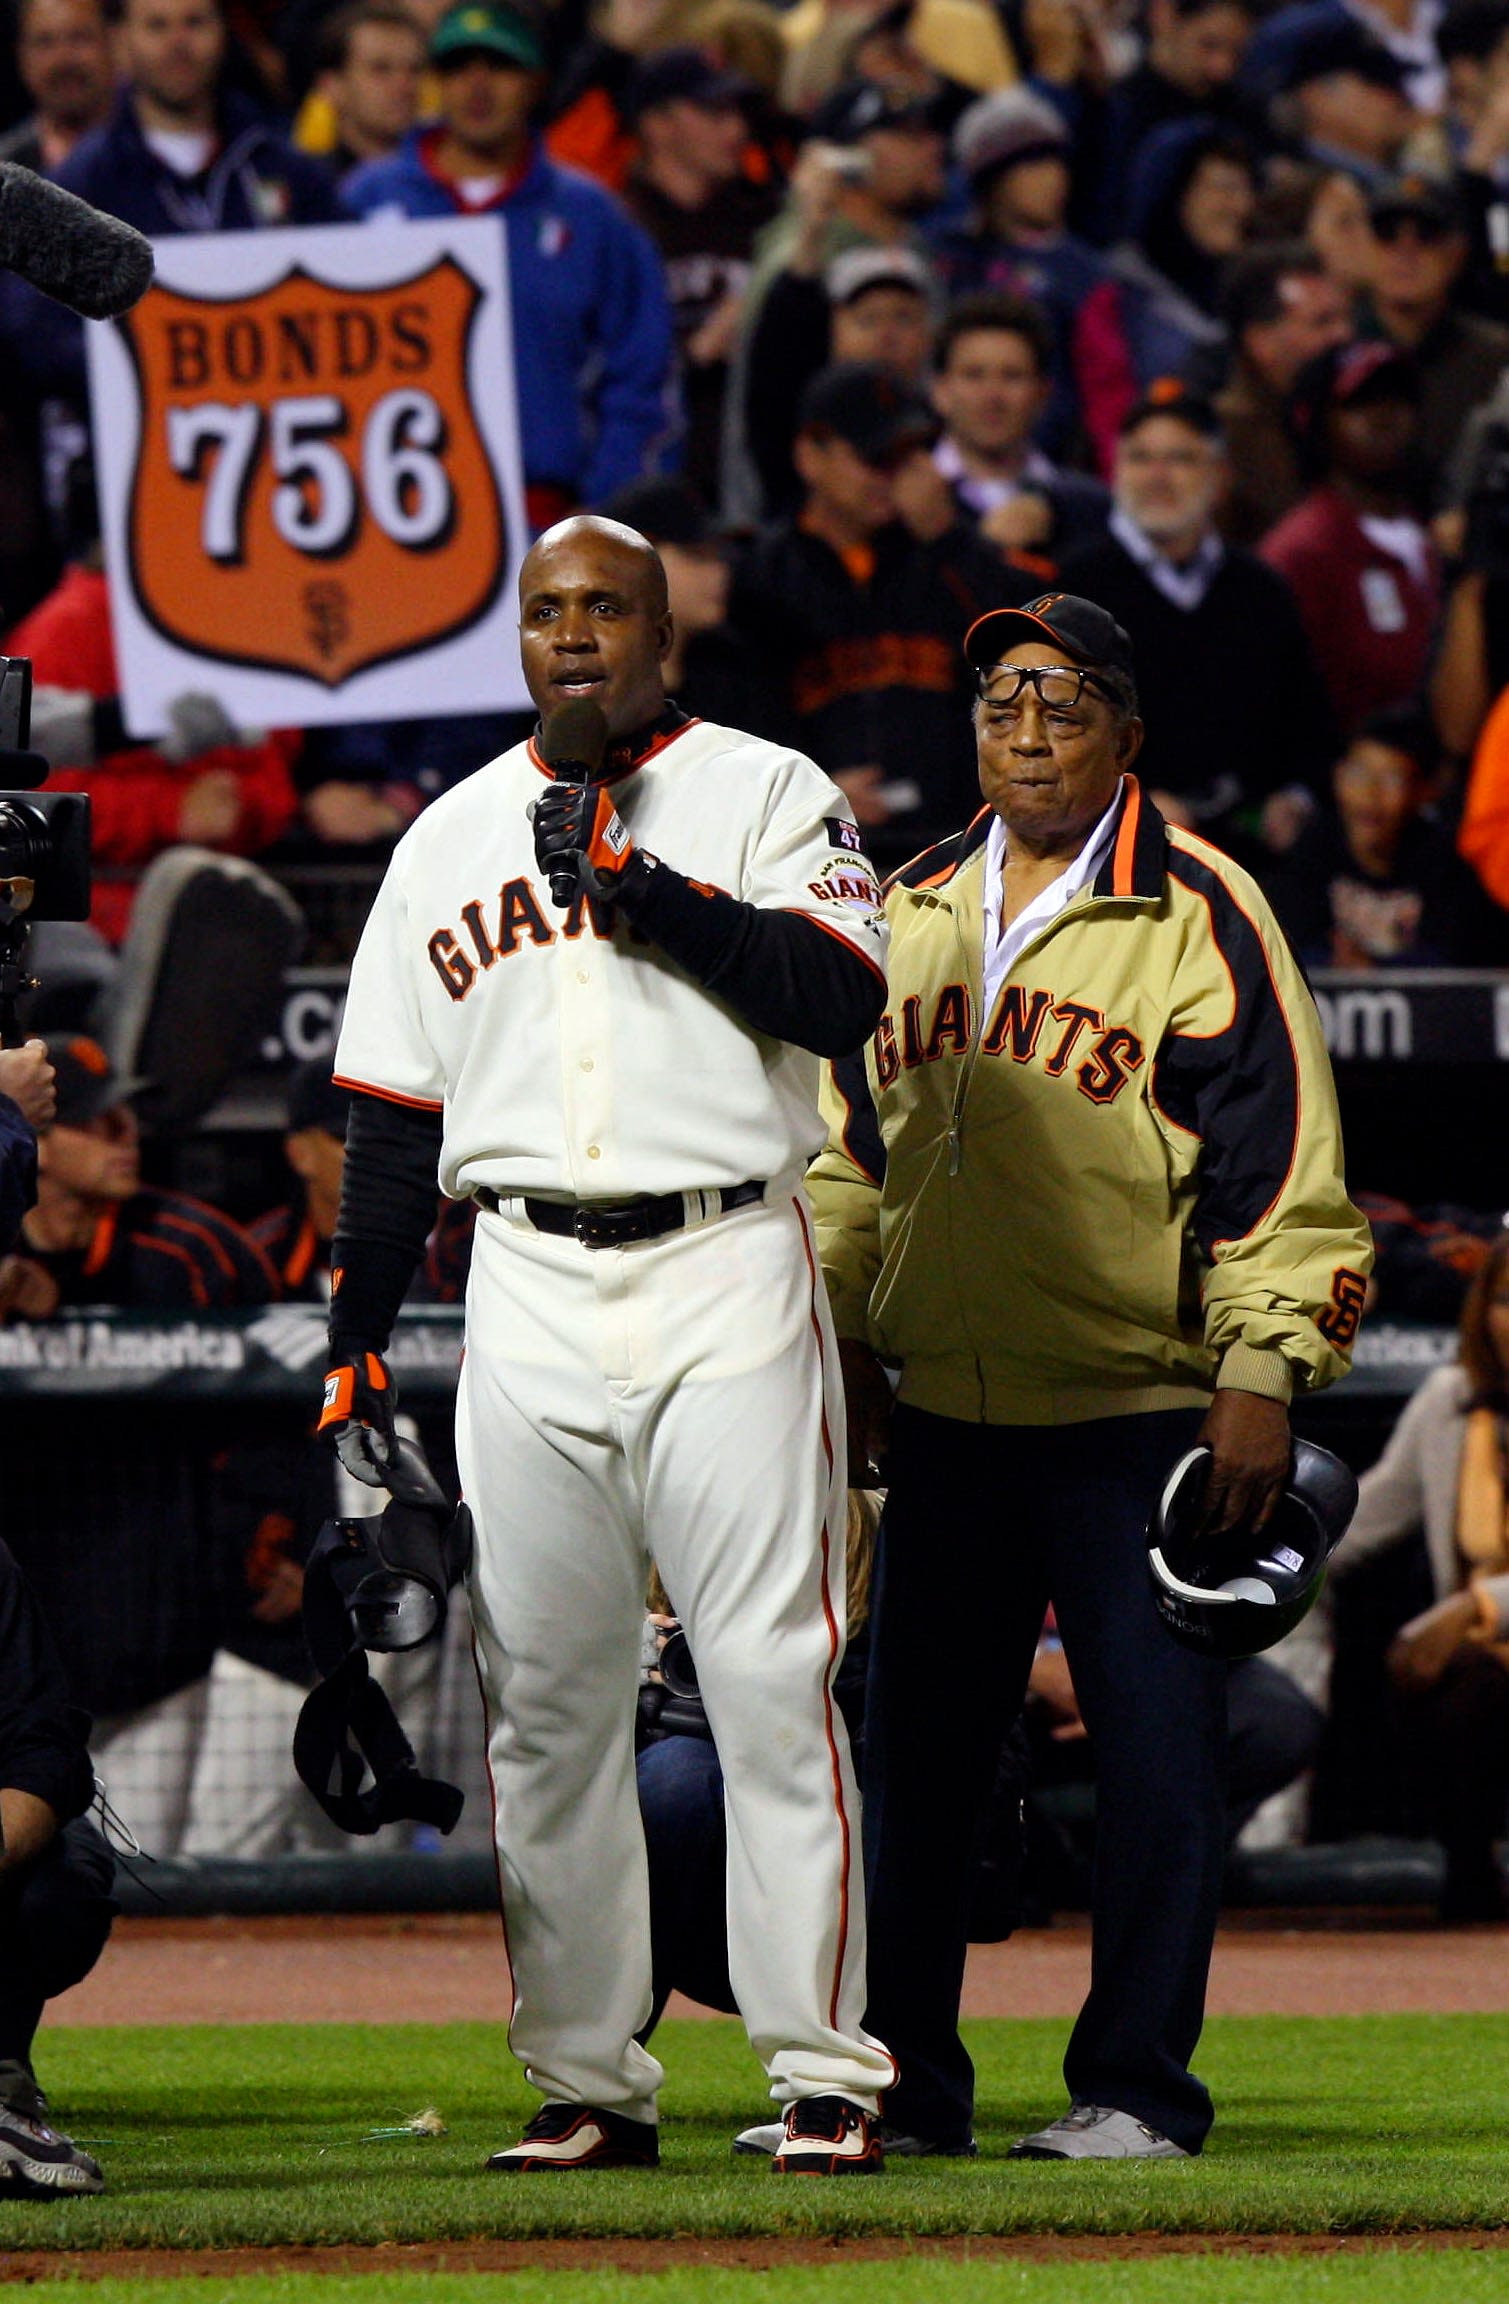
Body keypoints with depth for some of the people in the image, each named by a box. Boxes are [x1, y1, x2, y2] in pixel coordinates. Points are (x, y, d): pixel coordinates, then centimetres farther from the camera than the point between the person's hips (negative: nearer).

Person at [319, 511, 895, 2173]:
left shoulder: (765, 794, 4)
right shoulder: (449, 839, 15)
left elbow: (845, 999, -12)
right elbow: (392, 1115, 16)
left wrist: (647, 888, -17)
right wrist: (356, 1346, 10)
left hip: (727, 1279, -4)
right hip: (529, 1293, 4)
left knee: (772, 1680, -7)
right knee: (543, 1697, 3)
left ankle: (825, 2069, -5)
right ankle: (585, 2082, 8)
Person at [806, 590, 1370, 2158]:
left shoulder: (1199, 916, -4)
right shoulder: (911, 910, 12)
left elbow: (1283, 1167, -8)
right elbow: (848, 1152, 21)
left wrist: (1262, 1376, -15)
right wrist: (847, 1340, 12)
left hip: (1140, 1421, -5)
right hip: (944, 1418, 5)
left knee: (1155, 1753, -5)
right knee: (911, 1748, 8)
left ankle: (1137, 2085, 2)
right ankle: (901, 2076, 17)